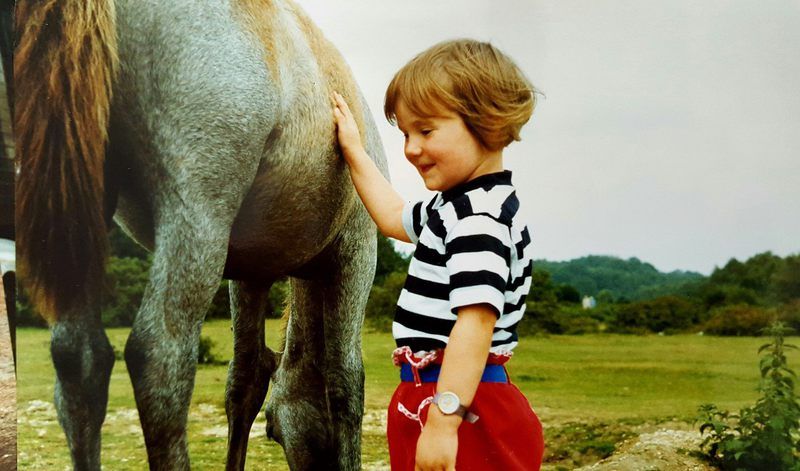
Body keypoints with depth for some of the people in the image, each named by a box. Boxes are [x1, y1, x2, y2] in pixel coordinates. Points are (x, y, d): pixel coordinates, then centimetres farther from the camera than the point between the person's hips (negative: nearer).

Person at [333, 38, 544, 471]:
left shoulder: (479, 216, -19)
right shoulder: (459, 206, 15)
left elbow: (476, 322, -28)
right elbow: (394, 218, 35)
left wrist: (443, 420, -31)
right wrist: (354, 150, 37)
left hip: (463, 408, -11)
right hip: (431, 401, 11)